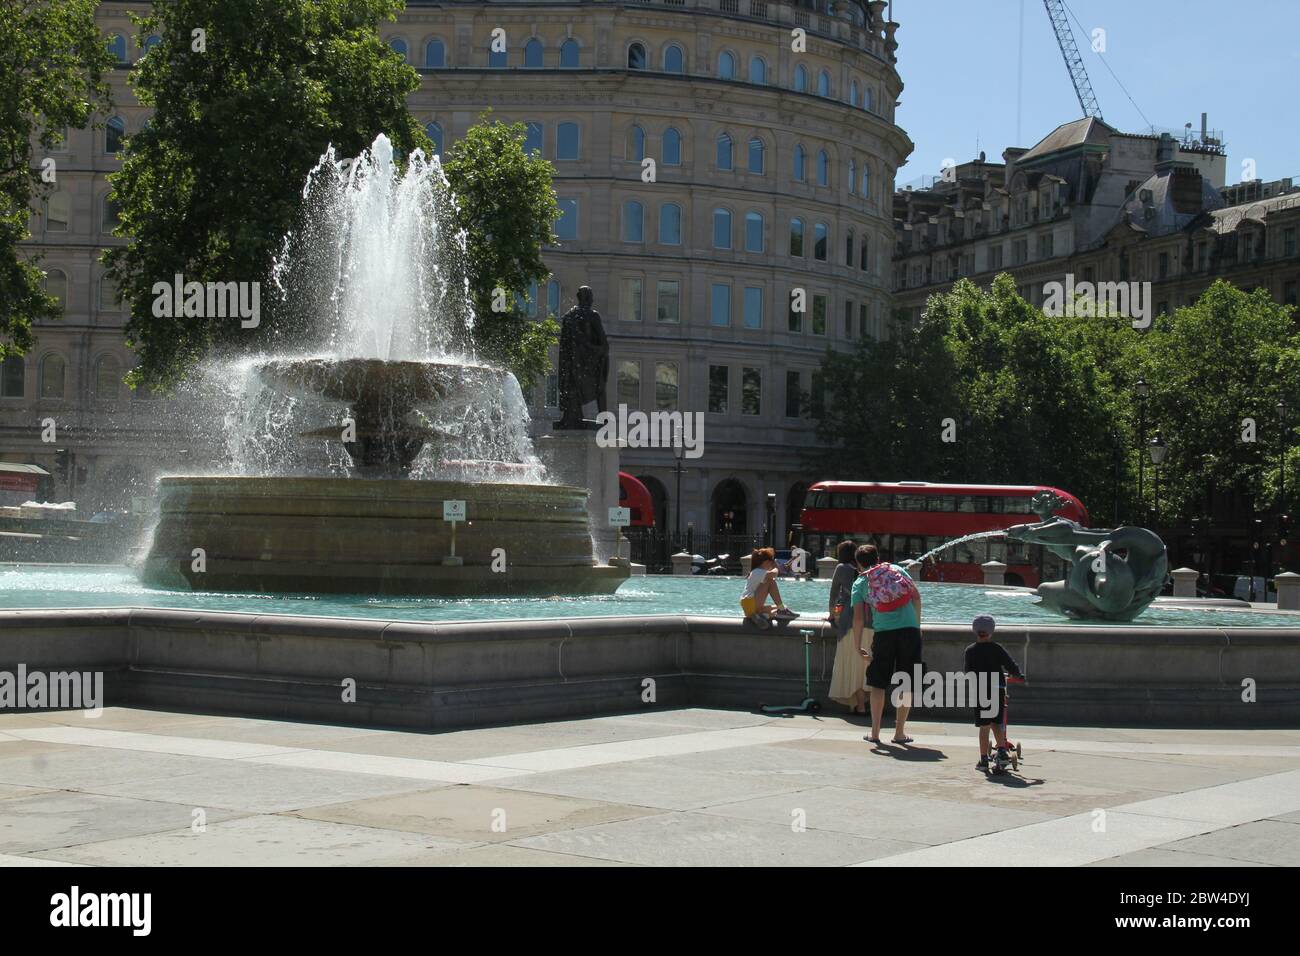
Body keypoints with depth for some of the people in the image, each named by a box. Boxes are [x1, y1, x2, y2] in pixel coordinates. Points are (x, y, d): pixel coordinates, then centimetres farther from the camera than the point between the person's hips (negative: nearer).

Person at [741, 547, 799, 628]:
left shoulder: (758, 572, 23)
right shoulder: (757, 572, -9)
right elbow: (772, 574, -30)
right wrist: (777, 568, -8)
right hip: (749, 604, -10)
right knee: (770, 582, -19)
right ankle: (782, 610, -20)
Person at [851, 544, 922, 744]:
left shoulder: (860, 583, 10)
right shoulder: (897, 569, 16)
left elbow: (859, 618, 1)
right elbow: (916, 596, 8)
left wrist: (858, 647, 6)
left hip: (883, 632, -1)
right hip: (909, 630, 1)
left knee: (878, 684, 11)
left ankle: (875, 732, 10)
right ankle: (900, 732, 11)